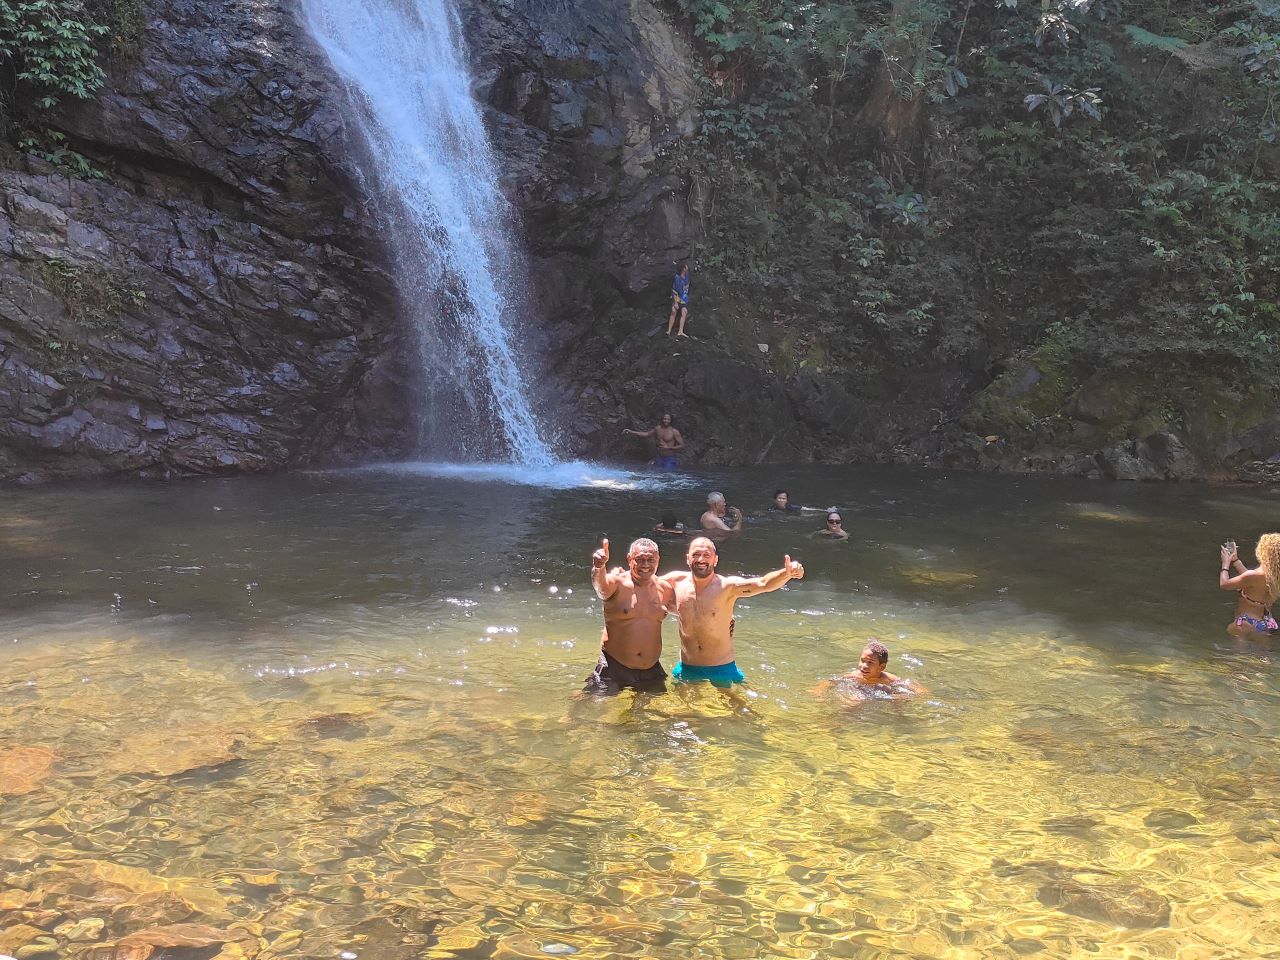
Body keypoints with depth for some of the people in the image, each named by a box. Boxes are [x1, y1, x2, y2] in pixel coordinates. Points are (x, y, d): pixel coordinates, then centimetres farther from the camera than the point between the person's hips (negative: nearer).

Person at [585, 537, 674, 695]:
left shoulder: (664, 589, 5)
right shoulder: (618, 583, -11)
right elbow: (601, 588, -35)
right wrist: (599, 568, -55)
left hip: (651, 672, 4)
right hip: (613, 668, -4)